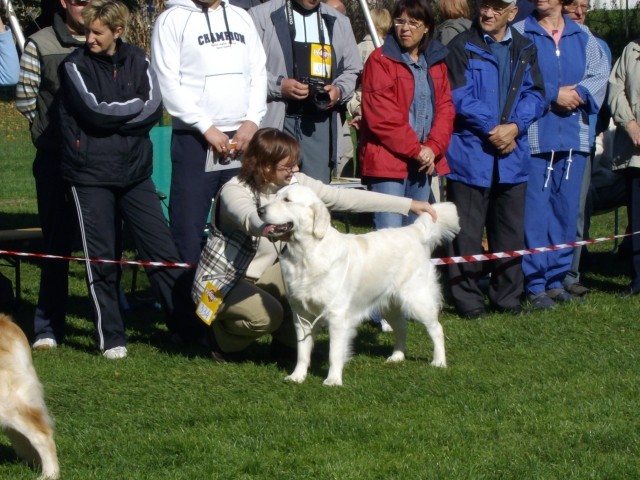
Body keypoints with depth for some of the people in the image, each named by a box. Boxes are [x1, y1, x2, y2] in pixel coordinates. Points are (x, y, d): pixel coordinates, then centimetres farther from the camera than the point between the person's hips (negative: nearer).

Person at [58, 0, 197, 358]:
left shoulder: (137, 61, 5)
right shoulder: (76, 66, -3)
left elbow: (154, 110, -5)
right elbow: (94, 110, -16)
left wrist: (114, 117, -14)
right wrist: (136, 105, -6)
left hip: (136, 171, 2)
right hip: (91, 176, -2)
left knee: (163, 250, 1)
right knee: (102, 260, 2)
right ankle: (111, 337, 11)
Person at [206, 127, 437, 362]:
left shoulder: (294, 182, -7)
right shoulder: (235, 190, -24)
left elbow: (345, 197, -9)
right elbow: (251, 220, -47)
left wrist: (409, 204, -13)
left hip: (260, 275, 7)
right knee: (267, 314, -31)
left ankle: (285, 343, 1)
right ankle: (222, 336, 0)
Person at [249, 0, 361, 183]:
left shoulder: (339, 22, 16)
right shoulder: (262, 15, 1)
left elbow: (351, 70, 21)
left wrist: (339, 91, 0)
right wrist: (278, 85, -15)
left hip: (319, 122, 4)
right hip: (275, 121, -4)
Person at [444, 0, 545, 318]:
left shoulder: (525, 50, 11)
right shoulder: (462, 47, -2)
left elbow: (534, 95, 5)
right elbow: (460, 97, -9)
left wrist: (514, 127, -12)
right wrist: (492, 128, -15)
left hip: (512, 155, 4)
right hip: (471, 152, -4)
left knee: (511, 230, 10)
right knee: (467, 232, -1)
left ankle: (507, 296, 20)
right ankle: (468, 300, 4)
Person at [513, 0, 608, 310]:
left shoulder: (583, 38, 13)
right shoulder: (519, 34, 0)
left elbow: (600, 74, 4)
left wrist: (578, 93, -13)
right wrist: (554, 94, -12)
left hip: (574, 137, 5)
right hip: (535, 138, -4)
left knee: (567, 211, 9)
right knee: (535, 213, -5)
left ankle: (556, 281, 17)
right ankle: (535, 286, 0)